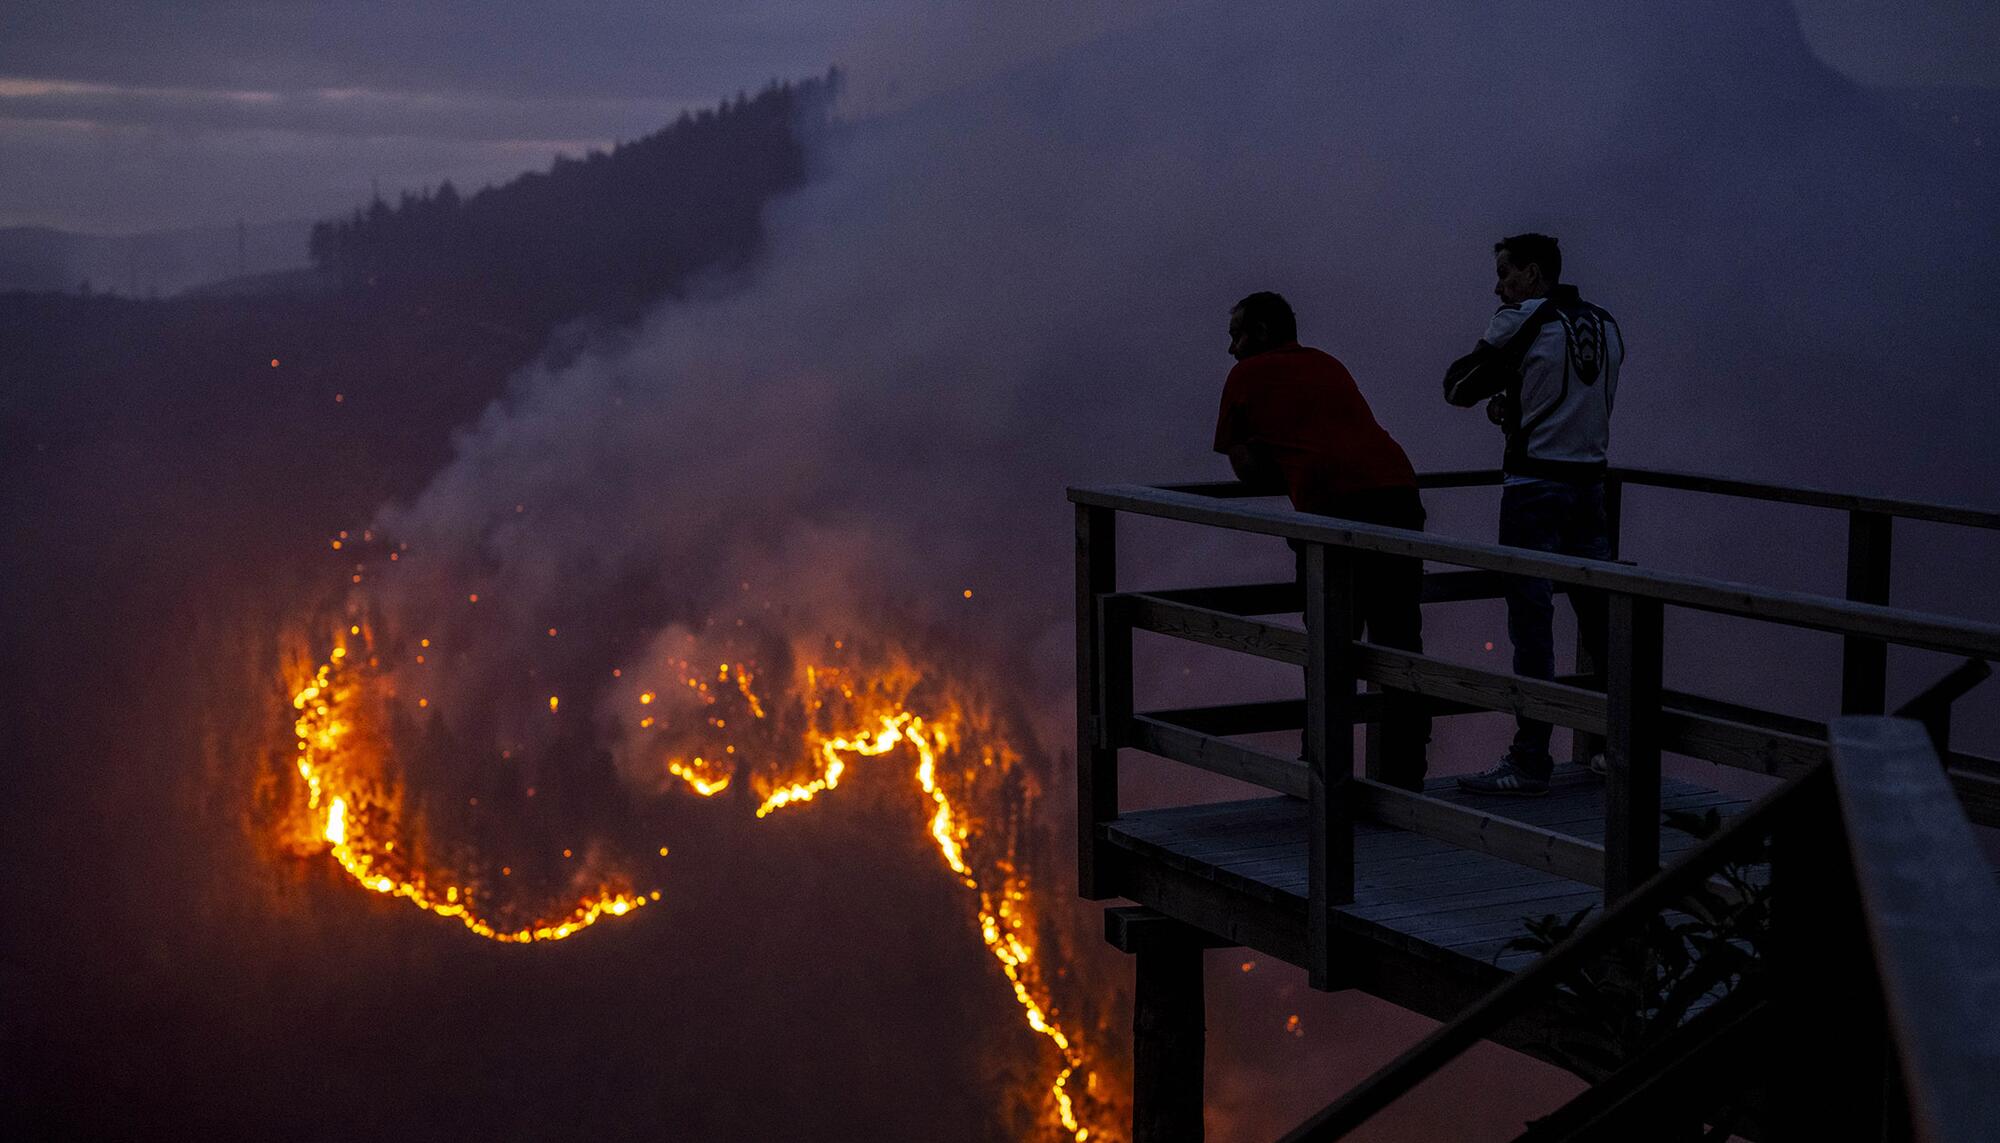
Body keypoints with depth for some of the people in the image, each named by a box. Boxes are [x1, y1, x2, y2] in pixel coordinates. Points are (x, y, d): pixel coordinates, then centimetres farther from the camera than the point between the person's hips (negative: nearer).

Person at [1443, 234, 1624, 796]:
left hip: (1536, 485, -7)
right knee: (1600, 616, 13)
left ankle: (1530, 761, -3)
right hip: (1590, 481, 7)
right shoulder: (1605, 325, 12)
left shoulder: (1522, 319, -9)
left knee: (1531, 620, -4)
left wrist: (1487, 390, 16)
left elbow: (1457, 385, -3)